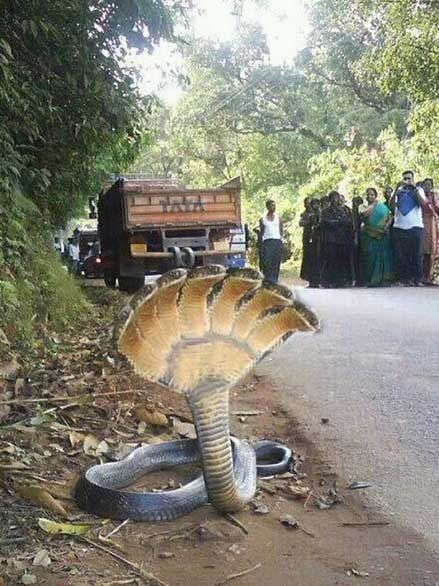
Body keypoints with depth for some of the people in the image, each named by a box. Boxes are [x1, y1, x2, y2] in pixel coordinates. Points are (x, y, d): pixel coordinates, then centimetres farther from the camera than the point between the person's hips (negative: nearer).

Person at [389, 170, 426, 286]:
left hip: (416, 226, -1)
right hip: (399, 227, 1)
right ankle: (402, 278, 4)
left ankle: (417, 279, 0)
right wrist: (396, 190, -13)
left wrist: (415, 189, -11)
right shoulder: (398, 190, 13)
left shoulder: (419, 190, 12)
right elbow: (391, 205, -2)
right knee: (400, 256, -1)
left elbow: (423, 203, -6)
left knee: (417, 254, -2)